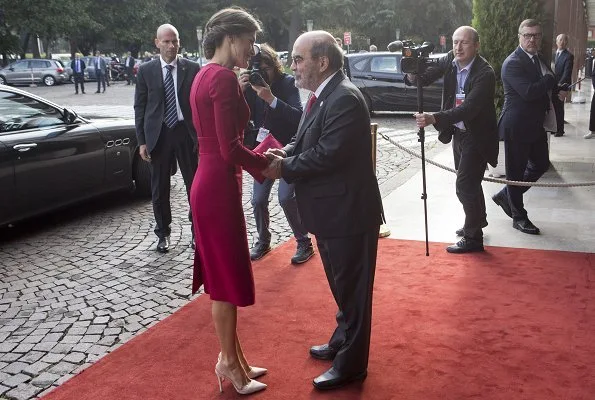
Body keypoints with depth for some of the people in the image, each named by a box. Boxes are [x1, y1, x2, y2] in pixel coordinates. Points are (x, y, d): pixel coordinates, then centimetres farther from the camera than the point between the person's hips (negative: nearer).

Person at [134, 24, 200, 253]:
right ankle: (163, 233, 24)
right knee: (159, 188, 9)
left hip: (186, 132, -1)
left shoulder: (192, 69, 0)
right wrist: (142, 141, -2)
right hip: (158, 134, 1)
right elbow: (139, 108, 3)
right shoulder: (146, 70, 1)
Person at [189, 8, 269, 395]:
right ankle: (230, 363, 19)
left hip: (212, 183, 10)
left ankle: (232, 357, 31)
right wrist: (268, 164, -8)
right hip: (219, 188, -10)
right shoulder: (224, 77, -18)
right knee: (228, 278, 3)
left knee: (225, 274, 18)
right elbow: (231, 149, -23)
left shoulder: (206, 75, 13)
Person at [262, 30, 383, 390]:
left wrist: (283, 168, -17)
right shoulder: (323, 95, 10)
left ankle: (351, 365, 18)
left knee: (352, 289, 4)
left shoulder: (345, 99, -22)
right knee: (342, 286, 24)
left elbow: (327, 154, -27)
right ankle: (342, 342, 42)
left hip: (349, 211, -10)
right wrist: (284, 153, -6)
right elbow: (307, 142, 15)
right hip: (333, 211, 10)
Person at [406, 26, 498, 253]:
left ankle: (473, 238, 6)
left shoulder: (485, 73, -26)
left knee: (465, 185, -8)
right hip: (458, 132, 8)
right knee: (468, 182, 22)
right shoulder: (450, 60, -5)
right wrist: (413, 76, -32)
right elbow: (428, 76, -8)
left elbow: (468, 109, -36)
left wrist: (434, 119, -47)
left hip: (477, 136, -8)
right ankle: (477, 221, 43)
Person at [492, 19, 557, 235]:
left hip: (535, 125, 9)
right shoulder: (513, 63, -18)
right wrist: (550, 80, -15)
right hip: (517, 126, -9)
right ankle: (519, 217, 17)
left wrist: (554, 89, 0)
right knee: (516, 171, 4)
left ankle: (505, 196, 31)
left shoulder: (538, 59, 11)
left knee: (541, 164, 17)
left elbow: (546, 87, 21)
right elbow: (528, 92, -29)